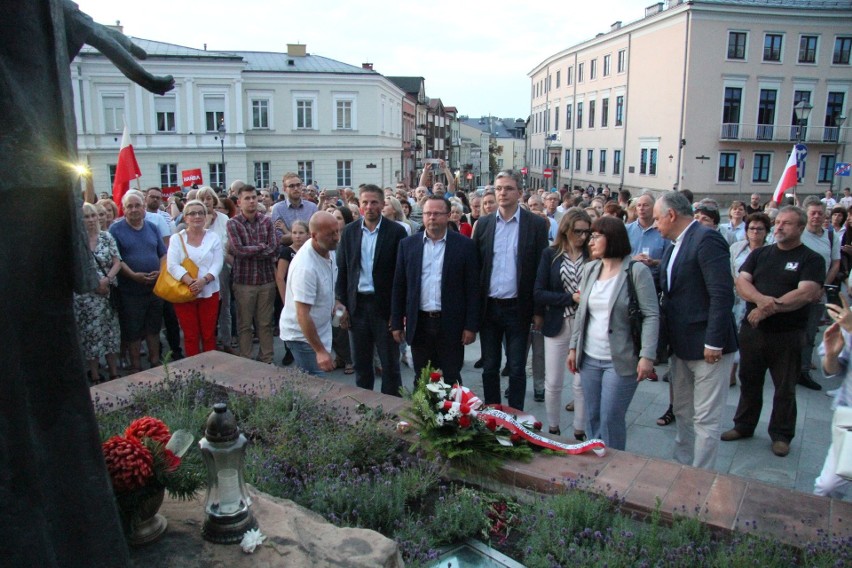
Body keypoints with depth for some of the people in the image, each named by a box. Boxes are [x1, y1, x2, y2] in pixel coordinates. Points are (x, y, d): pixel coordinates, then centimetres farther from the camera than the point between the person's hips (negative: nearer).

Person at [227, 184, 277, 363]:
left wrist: (248, 251, -12)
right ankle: (246, 361, 18)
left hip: (267, 279, 2)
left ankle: (267, 359, 20)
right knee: (245, 324, 7)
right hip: (244, 281, -2)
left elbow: (272, 249, -6)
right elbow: (238, 249, -15)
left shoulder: (266, 221, 4)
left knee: (265, 323, 10)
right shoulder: (233, 223, -3)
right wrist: (262, 246, -8)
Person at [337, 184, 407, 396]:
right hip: (357, 305, 4)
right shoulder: (350, 231, 5)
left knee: (390, 364, 5)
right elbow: (342, 270, 7)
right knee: (361, 363, 15)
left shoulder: (396, 231, -6)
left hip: (385, 305, -3)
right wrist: (343, 305, 2)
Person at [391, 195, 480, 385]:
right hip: (419, 324, 2)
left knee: (451, 380, 6)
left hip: (451, 324, -2)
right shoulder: (408, 244, 4)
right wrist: (397, 323, 5)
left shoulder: (464, 245, -3)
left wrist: (471, 326, -6)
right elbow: (399, 286, 7)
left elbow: (472, 288, -3)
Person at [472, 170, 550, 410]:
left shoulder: (536, 224, -3)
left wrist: (539, 310, -6)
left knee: (517, 369, 7)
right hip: (488, 307, 3)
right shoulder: (483, 223, 5)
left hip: (518, 308, -3)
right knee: (489, 368, 12)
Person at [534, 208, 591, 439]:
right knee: (553, 383, 7)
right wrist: (571, 298, -13)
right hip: (557, 325, 0)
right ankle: (553, 430, 25)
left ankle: (580, 432, 21)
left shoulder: (592, 255, 1)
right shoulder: (550, 254, 1)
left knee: (582, 383, 6)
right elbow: (538, 293, -5)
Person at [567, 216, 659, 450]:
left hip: (620, 361, -5)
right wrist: (573, 347, 11)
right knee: (593, 418, 12)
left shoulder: (637, 271, -9)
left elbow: (651, 315, -12)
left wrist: (647, 356, -19)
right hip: (589, 359, 6)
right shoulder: (589, 269, 9)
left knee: (610, 420, 0)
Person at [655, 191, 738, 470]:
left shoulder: (707, 239, -16)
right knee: (682, 412, 19)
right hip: (682, 345, 10)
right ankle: (682, 467, 34)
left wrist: (713, 342, -22)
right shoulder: (674, 247, 13)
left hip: (706, 345, -10)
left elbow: (722, 294, -22)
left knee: (705, 419, 1)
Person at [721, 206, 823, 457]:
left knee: (785, 387, 8)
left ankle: (781, 435, 23)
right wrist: (761, 299, -22)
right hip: (752, 330, 4)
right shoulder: (759, 254, 10)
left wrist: (769, 309, -22)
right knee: (749, 381, 15)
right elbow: (741, 282, -2)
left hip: (788, 335, -4)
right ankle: (744, 426, 30)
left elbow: (806, 293, -17)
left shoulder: (811, 259, -3)